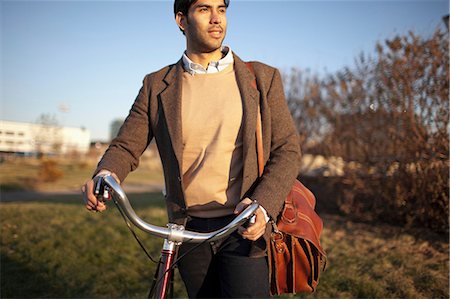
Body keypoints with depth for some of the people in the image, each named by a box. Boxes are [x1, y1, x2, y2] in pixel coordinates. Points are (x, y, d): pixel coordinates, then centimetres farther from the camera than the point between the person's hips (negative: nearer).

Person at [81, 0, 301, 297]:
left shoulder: (262, 78, 2)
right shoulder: (157, 86, 6)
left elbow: (287, 150, -2)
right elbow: (126, 146, 3)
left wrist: (263, 207, -19)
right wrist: (105, 176, -21)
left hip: (245, 229, -1)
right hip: (189, 231, 2)